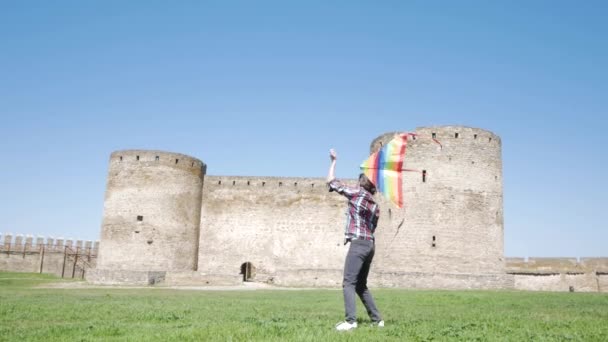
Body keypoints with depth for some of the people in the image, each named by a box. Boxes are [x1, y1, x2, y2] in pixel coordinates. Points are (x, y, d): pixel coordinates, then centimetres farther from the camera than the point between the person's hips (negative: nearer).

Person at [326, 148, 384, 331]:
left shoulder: (356, 192, -1)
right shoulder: (375, 205, 17)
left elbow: (331, 181, 4)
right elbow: (372, 227, 17)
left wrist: (333, 160, 15)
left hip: (358, 243, -8)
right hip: (370, 244, 8)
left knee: (348, 283, -12)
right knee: (361, 285, 17)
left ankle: (350, 321, -22)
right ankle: (377, 319, 20)